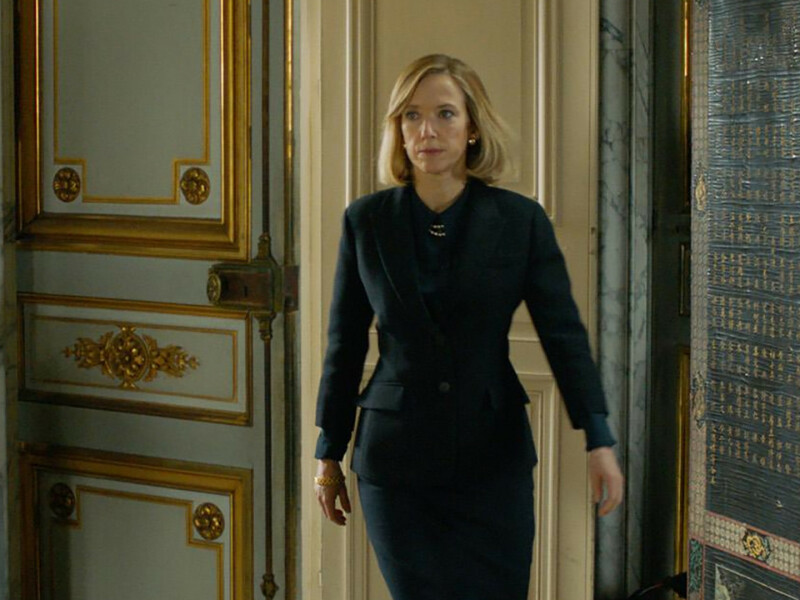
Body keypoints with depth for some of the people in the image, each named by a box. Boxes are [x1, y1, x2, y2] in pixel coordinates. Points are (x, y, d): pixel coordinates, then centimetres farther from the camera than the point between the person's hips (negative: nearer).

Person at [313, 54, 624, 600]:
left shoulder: (521, 220, -4)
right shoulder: (366, 221, -1)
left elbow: (564, 332, -4)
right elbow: (345, 344, 5)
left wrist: (599, 441, -12)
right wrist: (329, 456, 7)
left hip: (493, 458, 0)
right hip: (395, 458, 0)